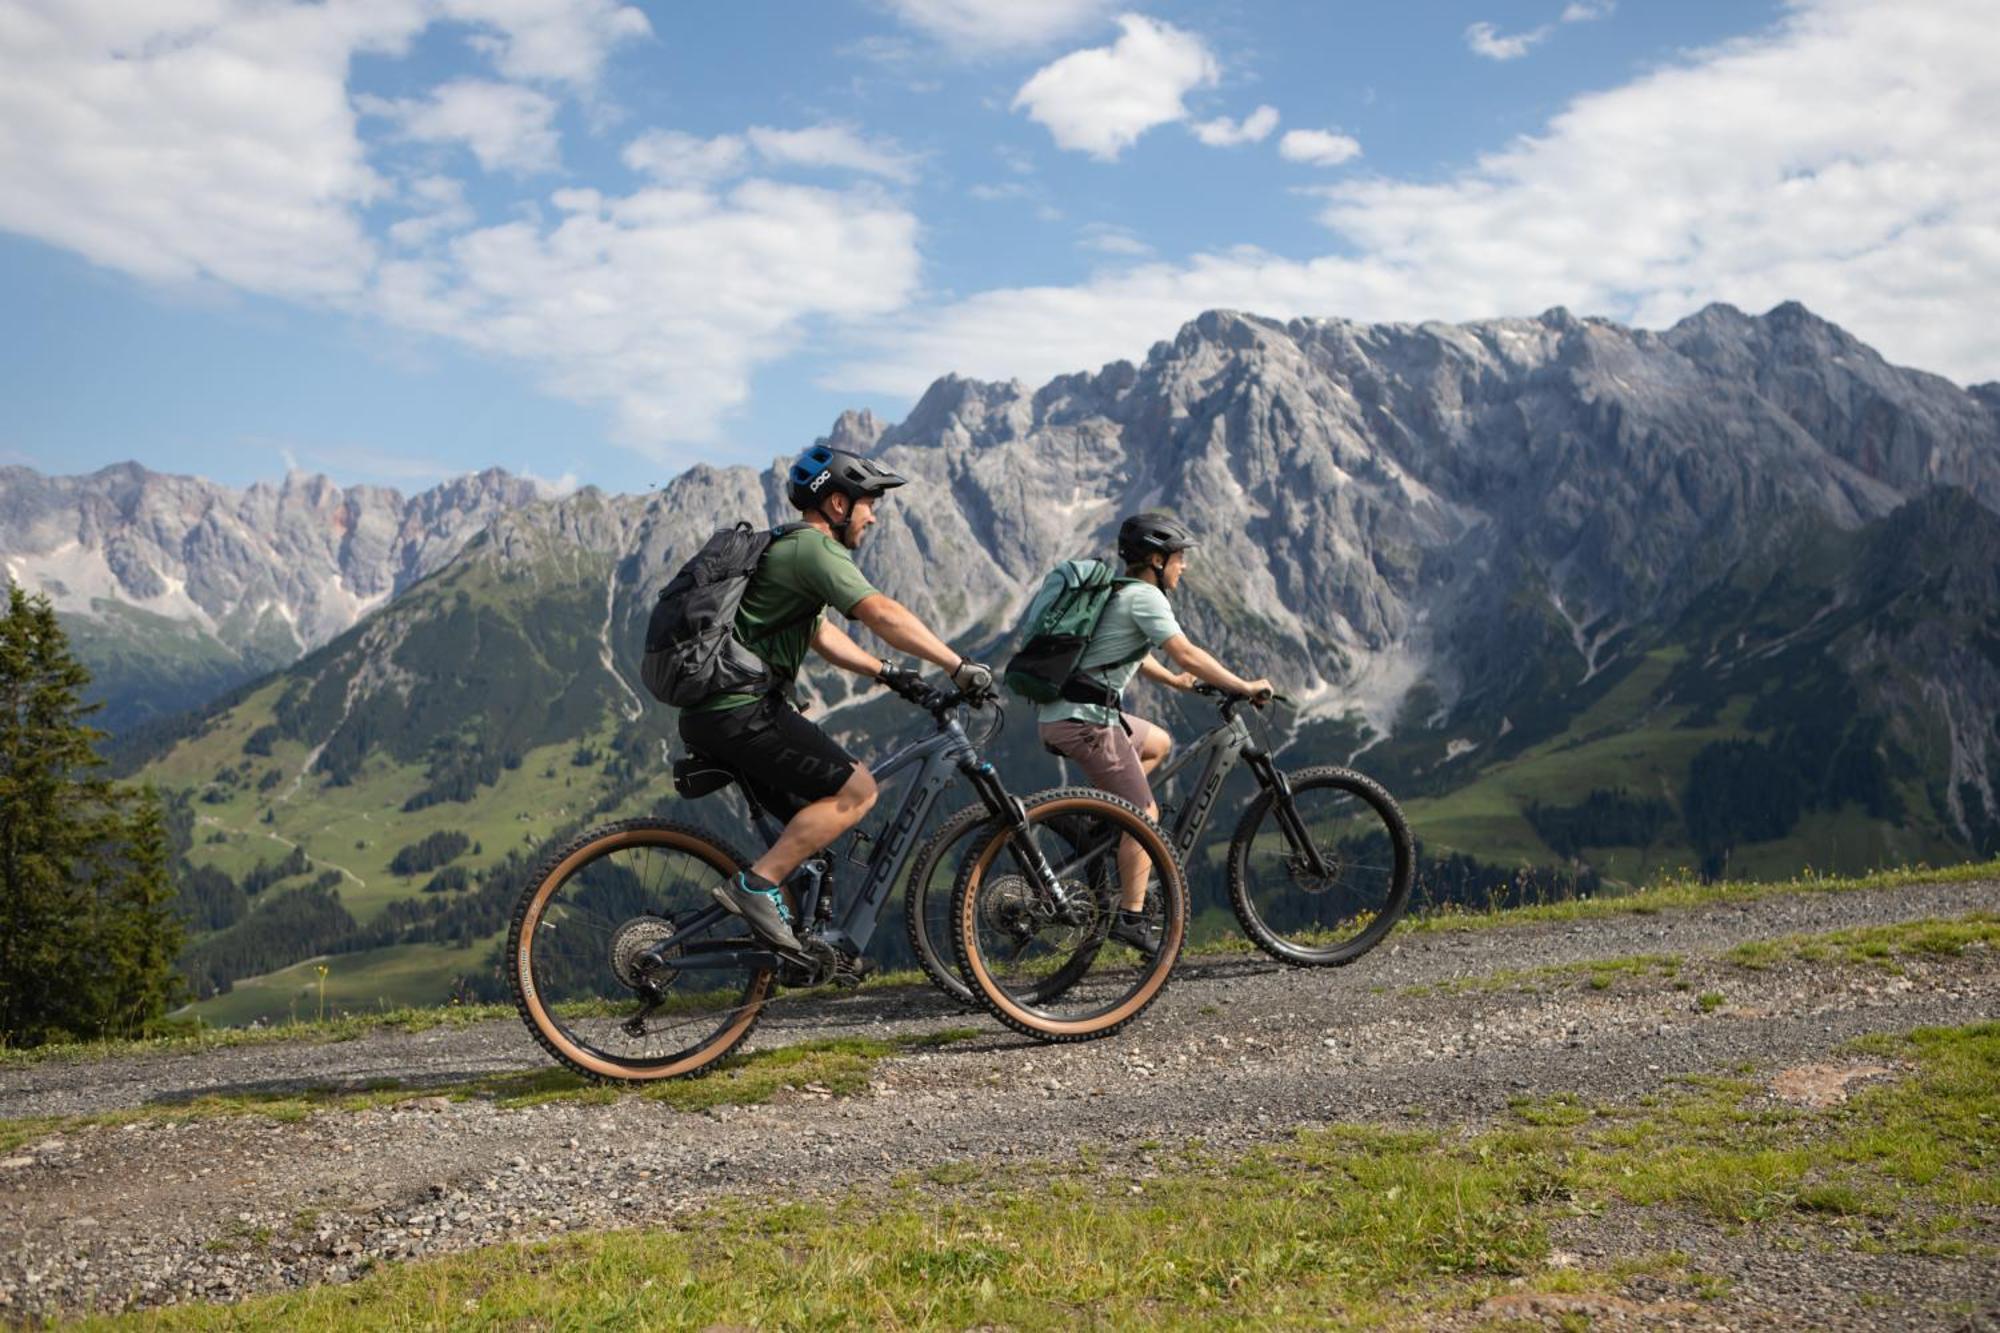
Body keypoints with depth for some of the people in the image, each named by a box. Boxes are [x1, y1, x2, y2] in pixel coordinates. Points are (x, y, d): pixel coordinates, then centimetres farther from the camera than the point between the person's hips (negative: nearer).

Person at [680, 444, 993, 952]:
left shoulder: (786, 547, 23)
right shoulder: (814, 548, -10)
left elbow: (819, 633, 31)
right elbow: (882, 613, -23)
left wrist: (886, 673, 22)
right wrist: (958, 665, -20)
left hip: (712, 713, 10)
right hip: (742, 711, -10)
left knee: (814, 820, 16)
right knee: (856, 791, -10)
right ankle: (755, 885, -12)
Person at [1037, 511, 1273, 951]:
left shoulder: (1119, 593, 19)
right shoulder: (1144, 596, -10)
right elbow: (1187, 654, -17)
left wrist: (1174, 681, 45)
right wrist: (1245, 687, -10)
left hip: (1062, 714, 10)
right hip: (1085, 719, -10)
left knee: (1158, 743, 29)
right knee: (1145, 815, -3)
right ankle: (1131, 918, -1)